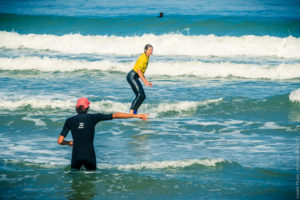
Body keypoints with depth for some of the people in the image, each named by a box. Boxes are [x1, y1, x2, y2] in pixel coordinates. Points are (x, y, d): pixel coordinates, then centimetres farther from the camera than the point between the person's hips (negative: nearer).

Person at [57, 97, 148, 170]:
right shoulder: (93, 117, 1)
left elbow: (60, 141, 3)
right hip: (89, 156, -1)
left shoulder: (69, 121, 4)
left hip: (76, 156, 1)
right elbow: (115, 115, 2)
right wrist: (136, 115, 5)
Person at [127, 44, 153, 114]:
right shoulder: (143, 58, -14)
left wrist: (146, 81, 18)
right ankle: (131, 112, -25)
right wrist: (144, 81, -25)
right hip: (132, 76, -10)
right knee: (140, 94, -20)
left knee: (143, 96, 5)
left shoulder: (147, 58, 16)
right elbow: (138, 70, -22)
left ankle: (134, 112, 5)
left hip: (135, 78, 10)